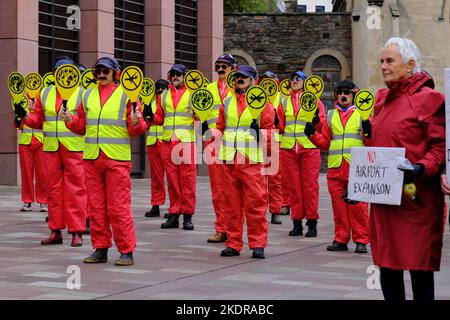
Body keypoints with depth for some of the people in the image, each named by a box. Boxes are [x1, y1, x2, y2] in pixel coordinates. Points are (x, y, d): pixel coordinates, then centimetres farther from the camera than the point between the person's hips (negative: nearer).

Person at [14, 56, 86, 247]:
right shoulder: (45, 94, 15)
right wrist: (27, 117, -3)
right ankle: (55, 231, 13)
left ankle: (77, 231, -1)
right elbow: (38, 119, 16)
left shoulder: (82, 94, 2)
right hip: (51, 147, 4)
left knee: (75, 188, -5)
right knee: (53, 188, 6)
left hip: (74, 148, -4)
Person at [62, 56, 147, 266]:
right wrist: (71, 121, -1)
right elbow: (82, 126, 18)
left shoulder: (127, 95, 2)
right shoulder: (88, 96, 15)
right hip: (92, 158, 5)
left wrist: (135, 123, -21)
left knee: (119, 207, -5)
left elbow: (137, 130, 0)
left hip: (117, 158, -5)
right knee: (95, 206, 8)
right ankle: (100, 249, 16)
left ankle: (127, 251, 2)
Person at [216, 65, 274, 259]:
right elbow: (220, 127, 21)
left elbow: (269, 130, 2)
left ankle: (258, 245, 0)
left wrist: (260, 133, -16)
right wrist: (220, 147, 7)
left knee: (255, 203, -5)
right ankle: (233, 244, 13)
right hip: (229, 160, 4)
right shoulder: (227, 102, 15)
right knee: (232, 203, 6)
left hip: (251, 161, -4)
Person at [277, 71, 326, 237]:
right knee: (294, 185, 4)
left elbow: (321, 125, -1)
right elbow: (281, 127, 12)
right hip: (288, 149, 3)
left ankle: (312, 223, 2)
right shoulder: (285, 102, 14)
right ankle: (297, 222, 9)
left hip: (309, 148, -3)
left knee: (310, 185, -3)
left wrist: (317, 119, -20)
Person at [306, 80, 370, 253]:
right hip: (335, 167, 3)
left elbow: (371, 144, 4)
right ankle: (341, 239, 13)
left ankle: (361, 240, 1)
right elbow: (325, 142, 19)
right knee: (338, 204, 5)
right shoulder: (331, 115, 17)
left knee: (358, 205, -5)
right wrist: (312, 134, 3)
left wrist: (369, 133, -16)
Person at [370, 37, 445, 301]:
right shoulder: (382, 99, 16)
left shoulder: (428, 98, -6)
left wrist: (421, 169, -26)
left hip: (416, 199, -7)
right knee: (387, 265, 10)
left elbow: (440, 147, -10)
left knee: (419, 266, -2)